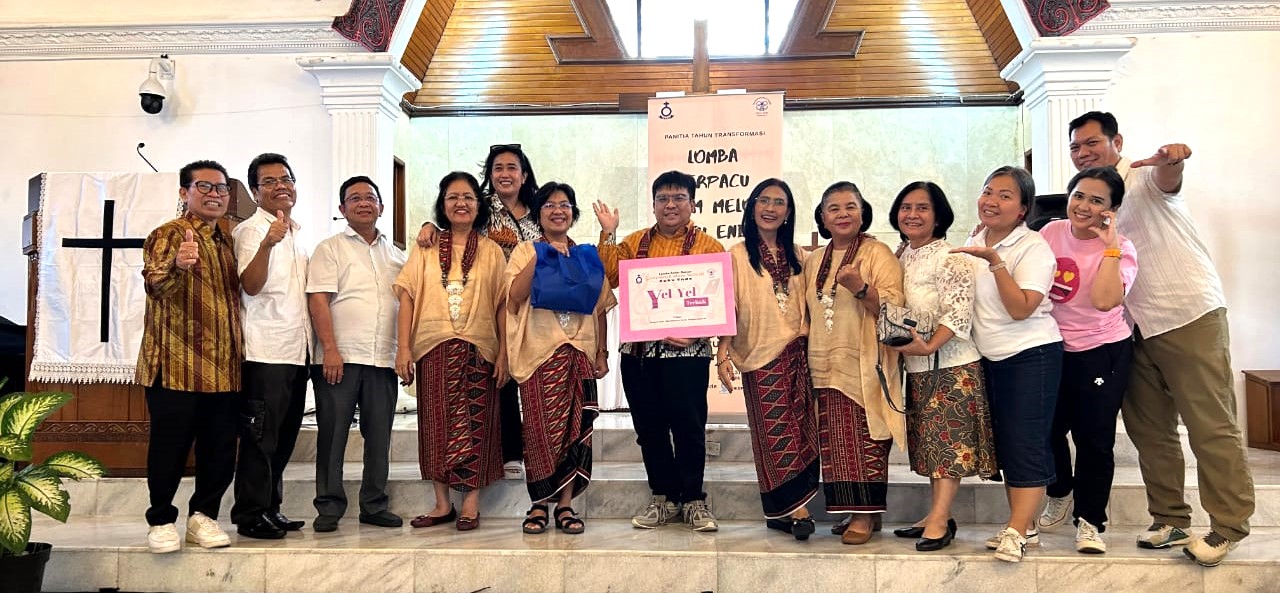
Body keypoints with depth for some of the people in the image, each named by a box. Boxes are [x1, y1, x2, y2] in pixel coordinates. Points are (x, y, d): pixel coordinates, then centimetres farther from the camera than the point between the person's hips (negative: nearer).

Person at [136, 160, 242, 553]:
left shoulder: (230, 239, 15)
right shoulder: (168, 235, -4)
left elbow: (247, 286, 23)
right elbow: (155, 283, -23)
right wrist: (176, 265, -44)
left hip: (224, 366, 6)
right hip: (176, 363, -5)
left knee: (220, 447, 7)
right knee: (170, 444, 1)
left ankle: (203, 515, 21)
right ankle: (161, 520, 16)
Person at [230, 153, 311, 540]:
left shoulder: (296, 233, 18)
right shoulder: (250, 230, -6)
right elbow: (250, 285, -21)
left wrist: (312, 344, 14)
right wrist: (268, 244, -34)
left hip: (297, 350, 8)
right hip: (265, 352, -8)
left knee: (284, 436, 13)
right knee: (261, 436, -4)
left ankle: (271, 508, 23)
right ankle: (250, 515, 5)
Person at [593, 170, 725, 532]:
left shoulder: (708, 246, 1)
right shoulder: (635, 242, 12)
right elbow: (609, 277, 0)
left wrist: (696, 333, -18)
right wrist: (608, 235, -5)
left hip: (686, 352, -4)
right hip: (638, 350, 4)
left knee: (688, 427, 0)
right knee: (649, 428, 10)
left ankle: (693, 500, 17)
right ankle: (663, 498, 24)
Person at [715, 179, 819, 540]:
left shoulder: (797, 256, 14)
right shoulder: (738, 255, 1)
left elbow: (808, 307, 17)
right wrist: (723, 353, -14)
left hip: (799, 354, 4)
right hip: (761, 355, -4)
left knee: (800, 432, 2)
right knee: (776, 434, -4)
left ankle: (782, 510, 10)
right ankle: (796, 508, 0)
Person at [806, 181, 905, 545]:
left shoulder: (878, 254, 0)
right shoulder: (812, 262, 17)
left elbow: (894, 307, -9)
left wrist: (861, 288, -25)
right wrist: (806, 358, 15)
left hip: (865, 368, -5)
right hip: (824, 368, 5)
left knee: (865, 442, -6)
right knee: (834, 443, 4)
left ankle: (866, 514, 0)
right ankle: (852, 511, 13)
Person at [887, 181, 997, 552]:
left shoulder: (950, 258, -12)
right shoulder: (902, 257, 12)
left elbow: (959, 312, -20)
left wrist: (929, 345, -30)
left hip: (951, 362, -8)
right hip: (916, 366, 8)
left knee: (949, 439, -5)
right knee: (931, 441, 12)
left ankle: (939, 520, -4)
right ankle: (939, 515, 20)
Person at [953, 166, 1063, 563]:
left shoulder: (1033, 247, -13)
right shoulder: (974, 243, 8)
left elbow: (1020, 309, -23)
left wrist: (995, 260, -27)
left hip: (1032, 355, -7)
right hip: (990, 359, 8)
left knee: (1025, 443, -8)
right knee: (1004, 444, 10)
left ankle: (1017, 531, -4)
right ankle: (1025, 526, 20)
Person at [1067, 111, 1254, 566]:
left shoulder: (1145, 177, -6)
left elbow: (1168, 179, -30)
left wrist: (1171, 160, -52)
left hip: (1191, 315, -7)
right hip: (1138, 328, 7)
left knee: (1210, 426, -3)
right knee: (1148, 428, 11)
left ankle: (1229, 525, 8)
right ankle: (1170, 520, 23)